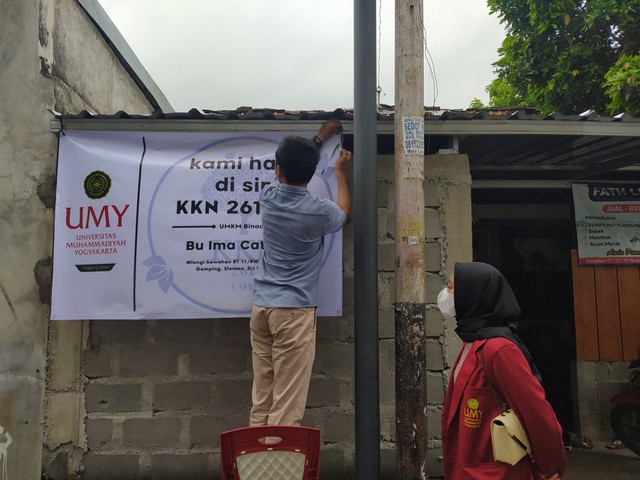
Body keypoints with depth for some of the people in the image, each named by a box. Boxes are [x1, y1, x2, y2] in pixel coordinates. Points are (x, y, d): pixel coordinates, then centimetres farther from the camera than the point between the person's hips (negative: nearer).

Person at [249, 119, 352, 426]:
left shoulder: (268, 197, 3)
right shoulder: (318, 211, -10)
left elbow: (287, 174, 27)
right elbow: (345, 215, 15)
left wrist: (320, 137, 36)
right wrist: (341, 174, 25)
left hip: (261, 306, 6)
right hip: (294, 310, -5)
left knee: (261, 399, 10)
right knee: (286, 404, -1)